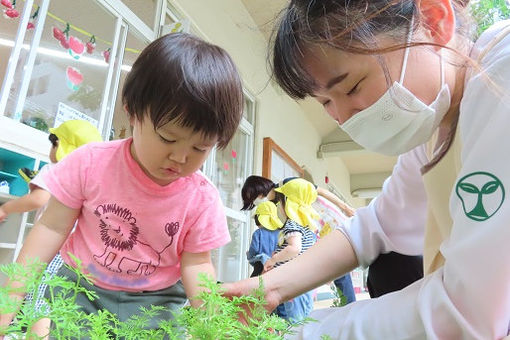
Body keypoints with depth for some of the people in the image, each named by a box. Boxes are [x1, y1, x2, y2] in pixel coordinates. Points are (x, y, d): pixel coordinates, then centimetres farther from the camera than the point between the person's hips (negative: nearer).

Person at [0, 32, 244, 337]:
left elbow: (196, 264, -9)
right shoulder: (91, 163, -15)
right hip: (79, 286, 1)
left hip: (153, 300, 0)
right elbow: (53, 228, -7)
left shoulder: (203, 199, -17)